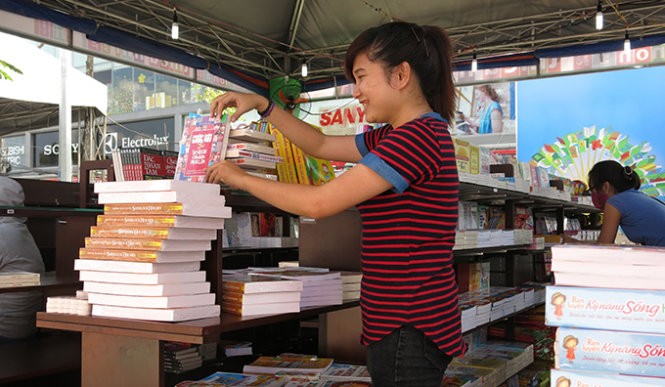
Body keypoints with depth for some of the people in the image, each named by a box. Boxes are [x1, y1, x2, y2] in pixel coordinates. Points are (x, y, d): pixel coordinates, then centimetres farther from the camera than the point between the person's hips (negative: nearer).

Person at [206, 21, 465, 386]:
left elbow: (318, 202, -20)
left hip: (409, 331, -10)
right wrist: (262, 105, 12)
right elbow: (321, 145, 21)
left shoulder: (418, 137, -20)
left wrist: (240, 178, -7)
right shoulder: (396, 137, 12)